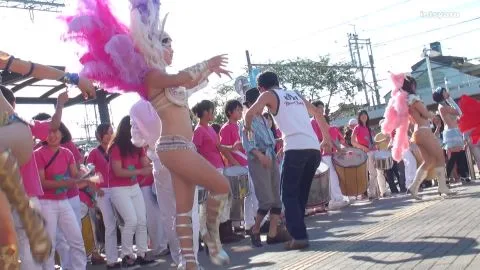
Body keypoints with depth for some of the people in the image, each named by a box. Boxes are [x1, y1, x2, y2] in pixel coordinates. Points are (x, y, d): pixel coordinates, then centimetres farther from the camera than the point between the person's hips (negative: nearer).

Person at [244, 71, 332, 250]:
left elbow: (250, 113, -6)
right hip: (314, 148, 6)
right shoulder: (296, 95, 28)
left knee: (289, 195, 1)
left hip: (295, 149, -6)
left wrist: (248, 127, 16)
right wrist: (326, 138, 44)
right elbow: (318, 113, 37)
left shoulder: (269, 95, 9)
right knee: (301, 194, 16)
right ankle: (298, 232, 18)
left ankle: (299, 237, -7)